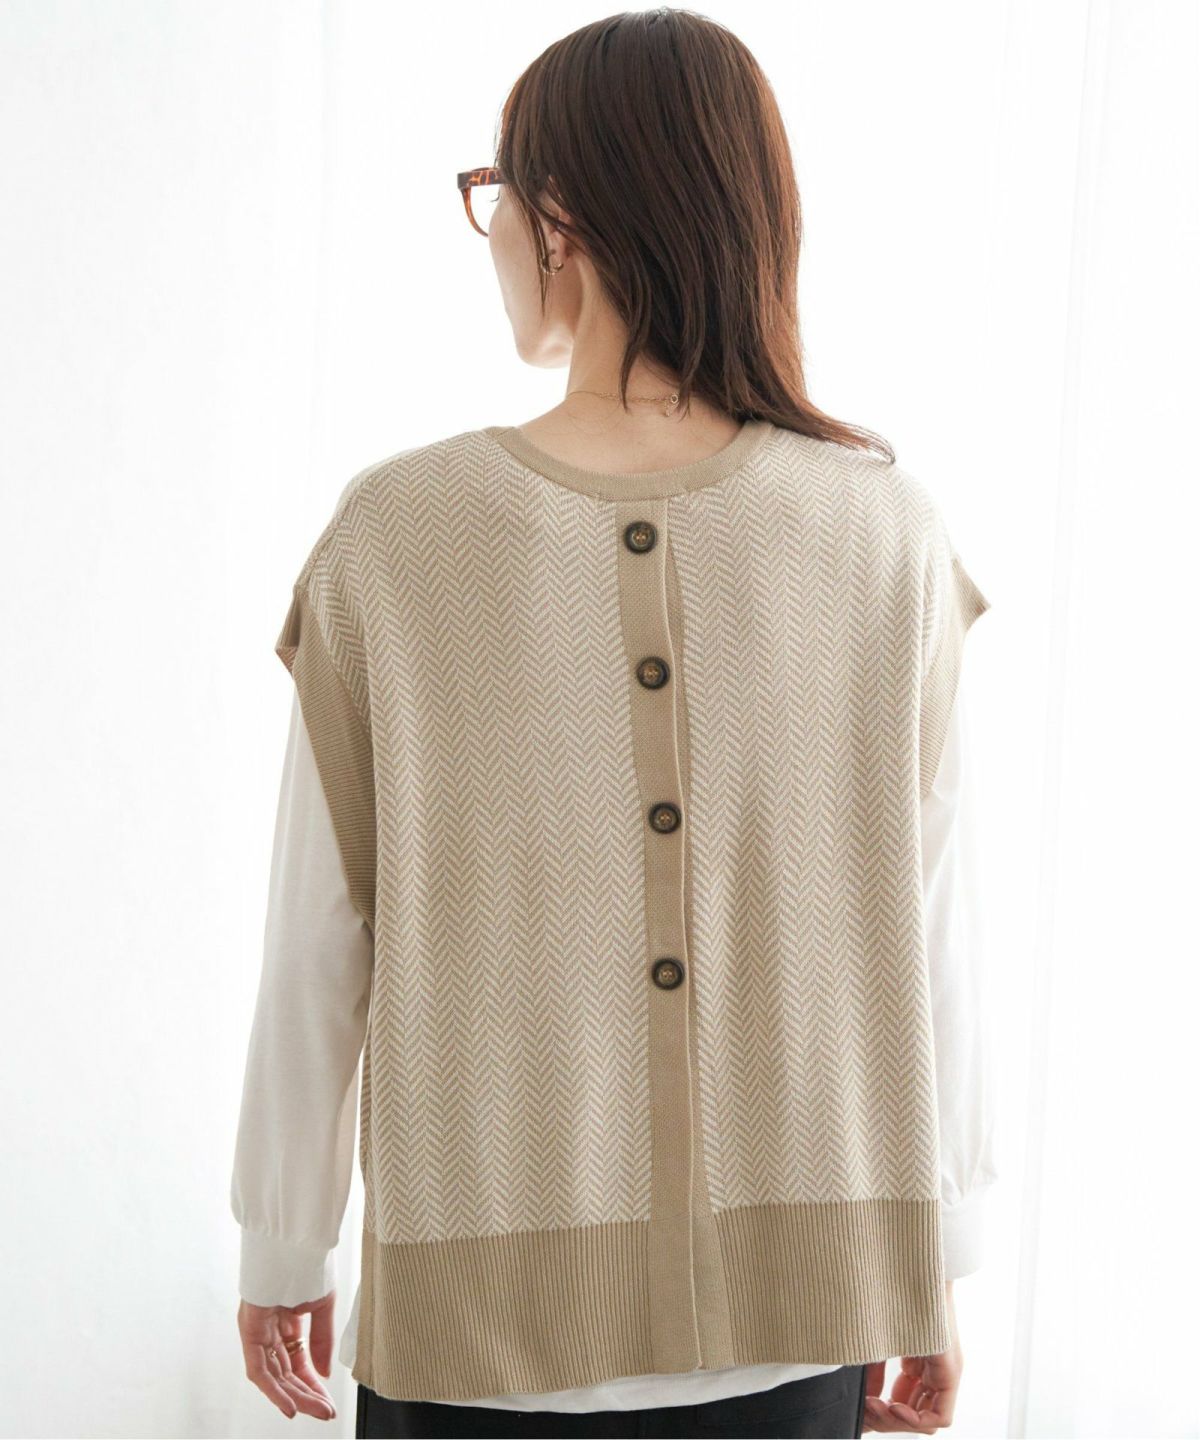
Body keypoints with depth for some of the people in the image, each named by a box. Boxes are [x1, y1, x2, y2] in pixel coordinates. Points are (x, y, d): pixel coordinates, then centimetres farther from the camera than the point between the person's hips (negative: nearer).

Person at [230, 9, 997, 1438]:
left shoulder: (391, 534, -13)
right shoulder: (890, 535, -11)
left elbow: (317, 937, -7)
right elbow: (924, 933, -6)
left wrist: (283, 1247, 7)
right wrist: (932, 1269, 7)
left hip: (474, 1321, -1)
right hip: (790, 1318, 1)